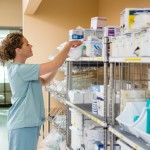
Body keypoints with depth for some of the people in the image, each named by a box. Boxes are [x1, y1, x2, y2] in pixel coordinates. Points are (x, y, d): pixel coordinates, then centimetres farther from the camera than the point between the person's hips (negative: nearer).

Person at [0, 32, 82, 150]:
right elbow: (55, 64, -24)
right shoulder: (21, 69, -20)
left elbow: (43, 81, 18)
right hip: (23, 125, -10)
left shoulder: (18, 68, 12)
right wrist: (69, 44, -11)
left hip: (28, 123, 10)